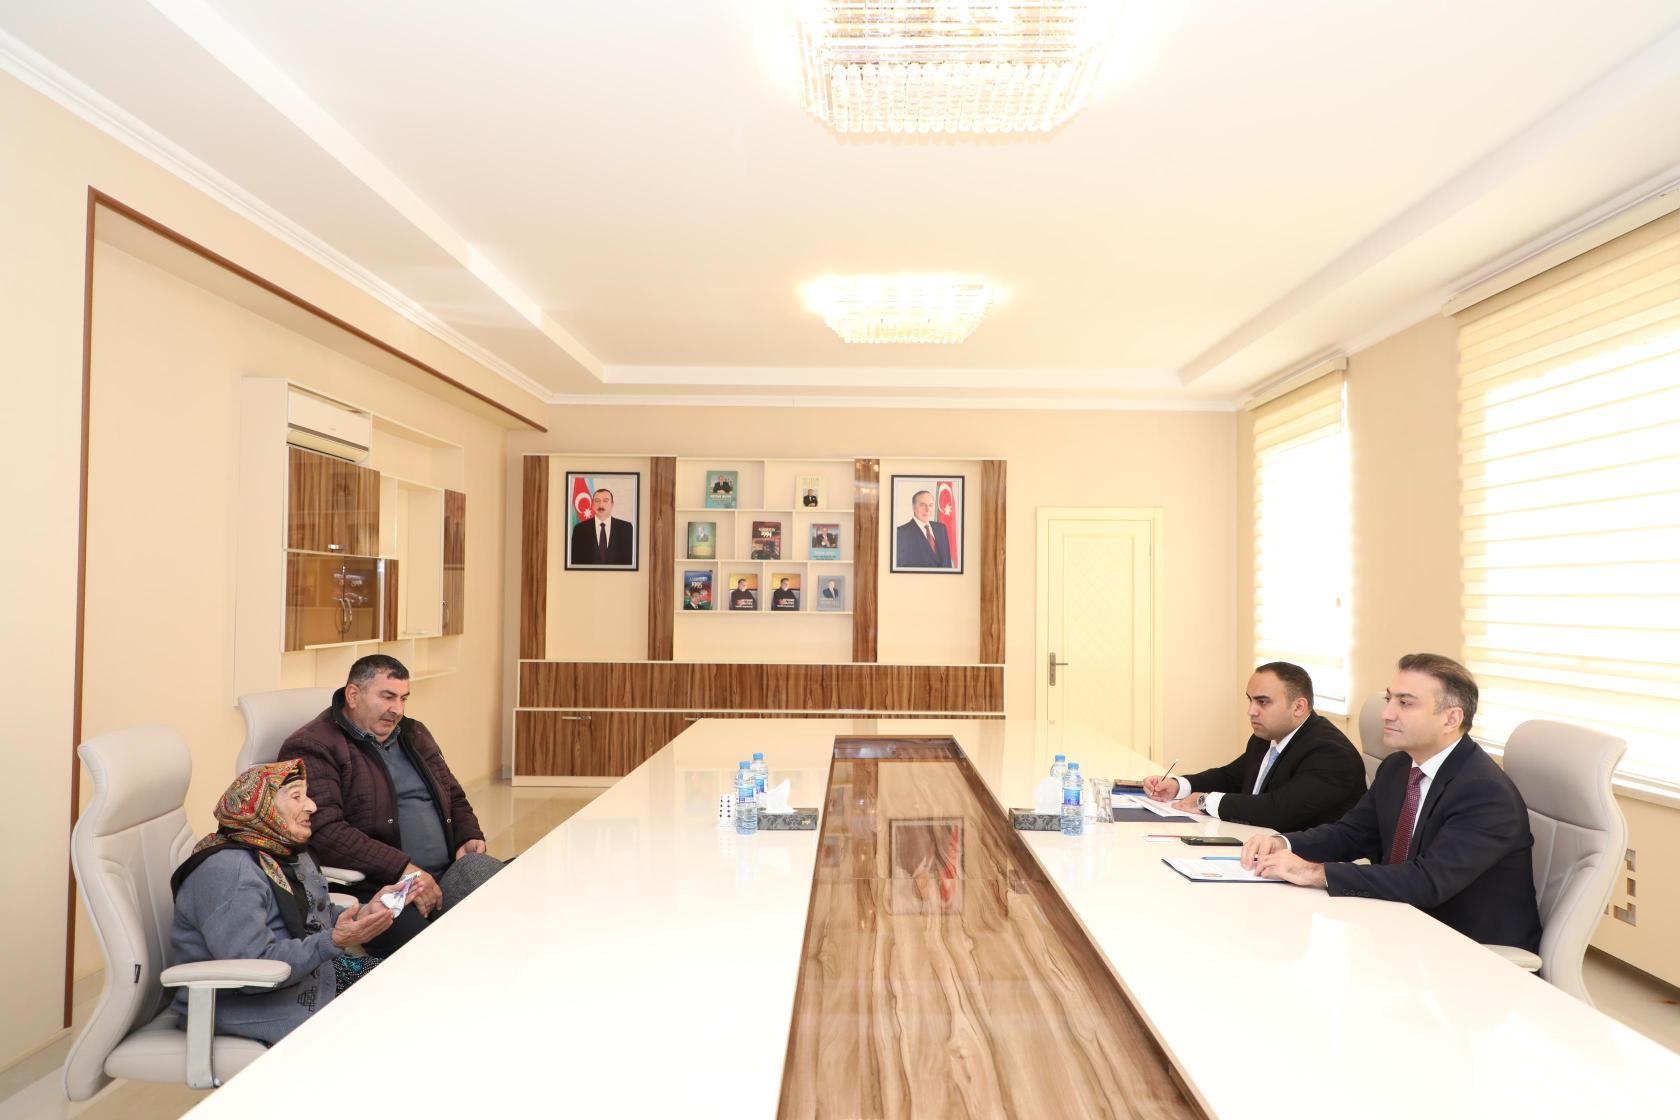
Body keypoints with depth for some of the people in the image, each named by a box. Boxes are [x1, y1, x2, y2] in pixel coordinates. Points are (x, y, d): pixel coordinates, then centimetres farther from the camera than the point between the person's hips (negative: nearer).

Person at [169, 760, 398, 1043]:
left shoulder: (290, 852, 7)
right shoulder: (226, 871, -23)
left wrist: (364, 914, -6)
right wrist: (334, 942, -31)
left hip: (309, 970, 9)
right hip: (247, 1004, -9)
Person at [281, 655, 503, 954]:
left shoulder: (414, 735, 22)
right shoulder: (312, 748, -3)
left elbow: (454, 796, 30)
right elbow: (324, 831, -15)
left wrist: (469, 837, 8)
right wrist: (403, 868, -21)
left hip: (450, 871, 7)